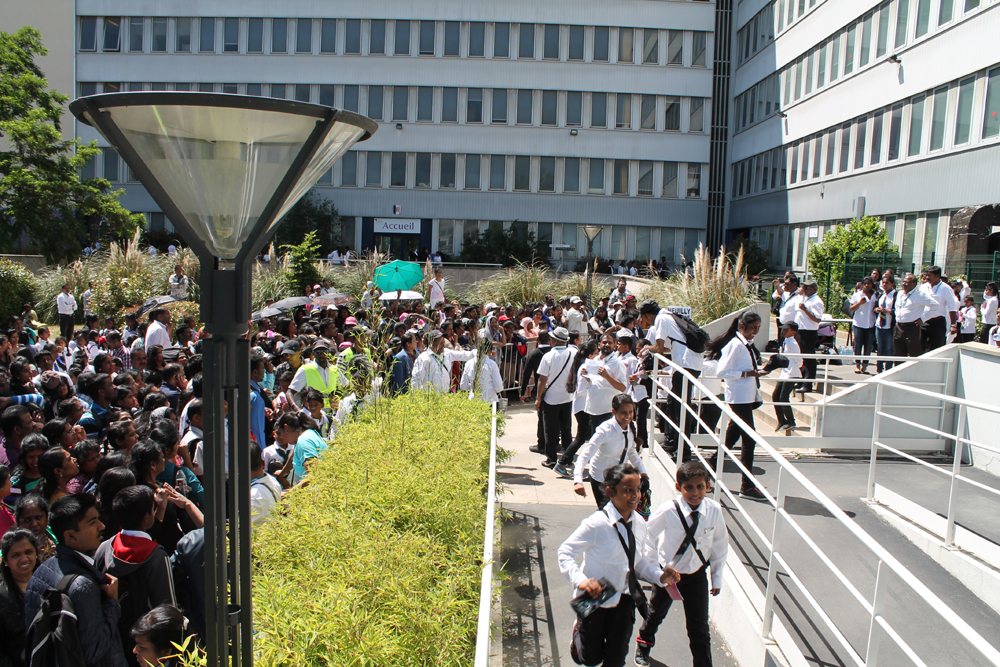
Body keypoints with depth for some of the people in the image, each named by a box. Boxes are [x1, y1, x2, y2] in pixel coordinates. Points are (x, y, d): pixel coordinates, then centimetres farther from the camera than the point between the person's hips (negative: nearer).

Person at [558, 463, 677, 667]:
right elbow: (565, 552, -17)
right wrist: (581, 580, -30)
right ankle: (580, 629, 41)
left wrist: (660, 576, -9)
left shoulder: (639, 525, -4)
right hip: (595, 598, -5)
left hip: (624, 599, 5)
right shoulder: (597, 524, -23)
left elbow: (640, 562, 8)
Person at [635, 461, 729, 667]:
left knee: (700, 627, 0)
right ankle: (644, 643, 54)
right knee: (656, 613, 24)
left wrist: (717, 576, 3)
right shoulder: (668, 510, -27)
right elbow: (647, 536, -12)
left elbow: (721, 543, -2)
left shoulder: (714, 510, -19)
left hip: (697, 574, 1)